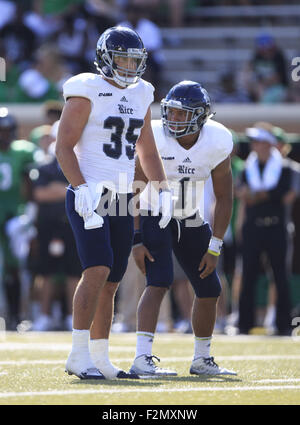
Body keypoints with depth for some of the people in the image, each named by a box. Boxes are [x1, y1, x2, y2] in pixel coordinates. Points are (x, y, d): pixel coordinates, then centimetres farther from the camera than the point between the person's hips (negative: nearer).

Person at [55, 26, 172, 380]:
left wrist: (163, 190, 13)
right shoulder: (86, 92, -7)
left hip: (121, 199, 7)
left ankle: (99, 359, 15)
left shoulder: (140, 96, 15)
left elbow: (147, 151, 24)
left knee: (109, 283, 8)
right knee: (98, 271, -20)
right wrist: (81, 189, -22)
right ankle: (78, 356, -18)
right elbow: (63, 146, -11)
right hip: (89, 196, -7)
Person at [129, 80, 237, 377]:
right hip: (154, 217, -5)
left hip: (192, 222, 5)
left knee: (209, 290, 7)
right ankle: (142, 358, -31)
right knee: (159, 282, -24)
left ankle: (202, 359, 25)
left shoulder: (217, 143, -15)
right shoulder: (153, 139, -24)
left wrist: (214, 247, -9)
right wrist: (136, 241, -21)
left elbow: (224, 198, -5)